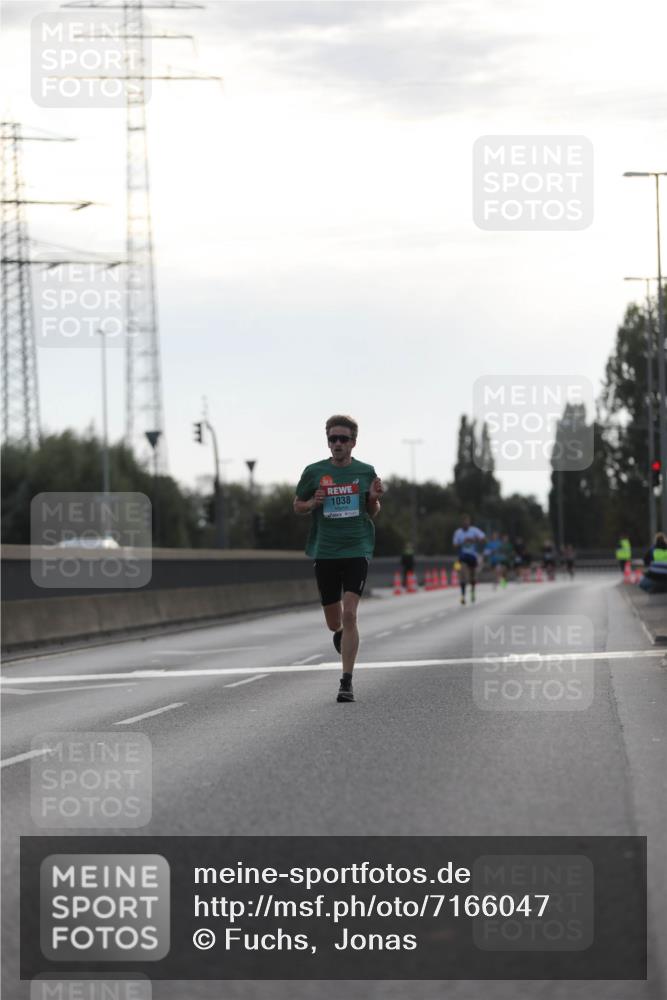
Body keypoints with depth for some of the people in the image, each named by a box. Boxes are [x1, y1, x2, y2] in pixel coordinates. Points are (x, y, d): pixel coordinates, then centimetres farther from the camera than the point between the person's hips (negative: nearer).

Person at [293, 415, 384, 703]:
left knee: (349, 614, -16)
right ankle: (341, 633, 49)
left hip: (357, 550, -2)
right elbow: (297, 506, 12)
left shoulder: (365, 472, 2)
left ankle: (347, 682, -11)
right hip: (325, 552, 2)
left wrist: (374, 498, -9)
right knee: (334, 622, 9)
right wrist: (312, 503, -10)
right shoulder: (314, 471, 1)